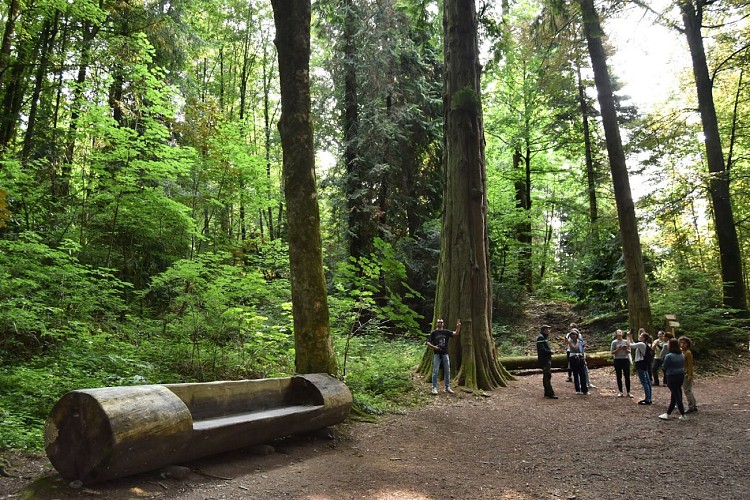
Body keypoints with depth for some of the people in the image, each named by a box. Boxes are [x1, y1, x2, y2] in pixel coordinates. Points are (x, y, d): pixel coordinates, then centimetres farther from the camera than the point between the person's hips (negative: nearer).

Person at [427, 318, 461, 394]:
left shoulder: (446, 332, 7)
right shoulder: (433, 333, 1)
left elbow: (456, 333, -6)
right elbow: (428, 343, 0)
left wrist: (458, 326, -22)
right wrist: (434, 347, -17)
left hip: (445, 354, 3)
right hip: (437, 354, -3)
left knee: (447, 371, 7)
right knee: (435, 371, -3)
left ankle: (447, 387, 16)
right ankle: (434, 388, 1)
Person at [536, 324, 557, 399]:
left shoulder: (544, 338, 20)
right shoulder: (540, 338, -13)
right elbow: (542, 349, -23)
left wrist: (550, 350, 7)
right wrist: (550, 352, -14)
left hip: (547, 359, 11)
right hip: (544, 360, -11)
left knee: (546, 376, 14)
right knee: (547, 376, -13)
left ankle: (547, 392, 20)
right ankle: (550, 393, -15)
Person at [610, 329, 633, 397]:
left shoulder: (626, 341, 5)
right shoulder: (614, 342, -1)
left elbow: (629, 351, 9)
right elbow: (612, 352, -3)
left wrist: (626, 349, -11)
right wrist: (618, 349, -16)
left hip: (626, 360, 2)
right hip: (618, 360, -2)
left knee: (627, 376, 0)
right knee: (619, 377, 4)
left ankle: (628, 392, 6)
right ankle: (620, 392, 13)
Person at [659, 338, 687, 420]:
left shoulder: (669, 356, -18)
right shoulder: (681, 355, 4)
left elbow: (664, 367, -10)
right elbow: (683, 365, 13)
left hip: (672, 377, -7)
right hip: (681, 376, 7)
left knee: (677, 396, 0)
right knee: (674, 395, 14)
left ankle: (683, 415, 5)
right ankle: (668, 413, 23)